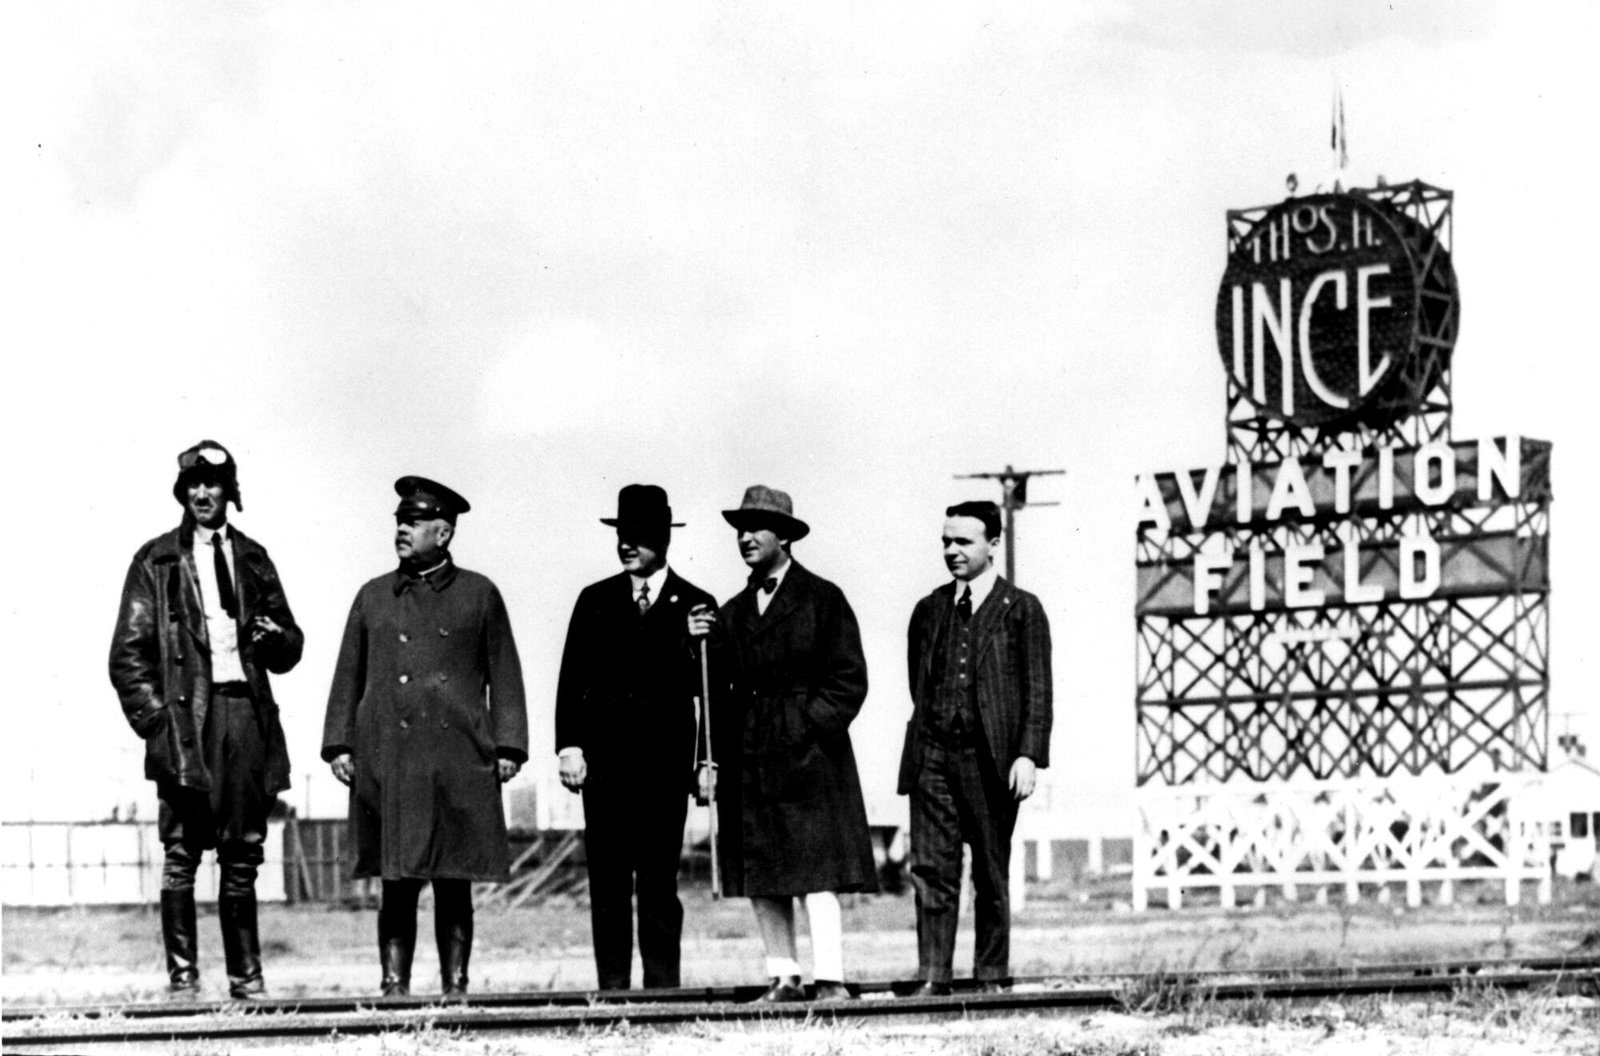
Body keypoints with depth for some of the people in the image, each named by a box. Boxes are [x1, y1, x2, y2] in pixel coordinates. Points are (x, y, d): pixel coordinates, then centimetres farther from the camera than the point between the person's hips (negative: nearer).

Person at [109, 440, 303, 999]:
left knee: (243, 853, 4)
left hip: (247, 717, 3)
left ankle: (246, 974, 8)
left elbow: (288, 652, 20)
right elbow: (129, 652, 3)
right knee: (181, 853, -4)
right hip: (185, 716, -3)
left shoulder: (252, 559, 16)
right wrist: (152, 717, -7)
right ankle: (182, 975, -1)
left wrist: (276, 637, -3)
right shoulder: (156, 561, 6)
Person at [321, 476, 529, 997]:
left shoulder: (479, 595, 9)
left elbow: (504, 677, 8)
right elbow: (348, 677, 16)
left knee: (454, 885, 1)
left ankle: (455, 986, 6)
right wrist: (339, 745, 6)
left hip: (459, 760, -1)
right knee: (397, 884, -1)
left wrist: (507, 748, 1)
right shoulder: (373, 597, 14)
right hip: (387, 761, 1)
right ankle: (394, 986, 1)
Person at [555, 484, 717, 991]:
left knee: (659, 882, -2)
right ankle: (612, 987, 1)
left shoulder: (694, 605, 7)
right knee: (607, 882, 0)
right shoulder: (595, 602, 11)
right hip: (604, 761, 1)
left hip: (664, 763, -1)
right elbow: (572, 679, 8)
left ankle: (662, 985, 1)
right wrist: (570, 745, -4)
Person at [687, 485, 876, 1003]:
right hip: (748, 762, 5)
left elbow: (848, 681, -1)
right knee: (760, 880, 3)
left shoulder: (823, 600, 2)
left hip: (808, 757, -5)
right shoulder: (732, 612, 16)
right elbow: (719, 688, 13)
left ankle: (830, 980, -13)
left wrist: (808, 729, -9)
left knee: (816, 873, -10)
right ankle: (783, 979, 8)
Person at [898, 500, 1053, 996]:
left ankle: (991, 978, 10)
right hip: (932, 752, 3)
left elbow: (1037, 690, -3)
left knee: (992, 875, 3)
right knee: (930, 870, -5)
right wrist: (924, 736, 11)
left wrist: (1029, 755, -11)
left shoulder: (1021, 610, 2)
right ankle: (934, 977, -6)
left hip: (991, 758, -3)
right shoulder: (930, 610, 15)